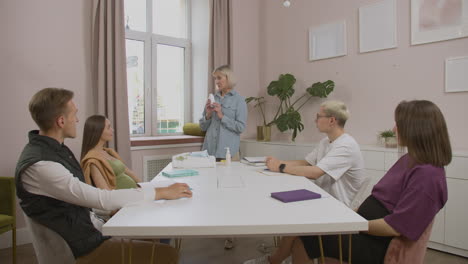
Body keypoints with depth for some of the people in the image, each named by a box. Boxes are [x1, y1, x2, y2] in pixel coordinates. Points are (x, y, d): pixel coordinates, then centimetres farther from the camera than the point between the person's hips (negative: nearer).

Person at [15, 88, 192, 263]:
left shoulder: (55, 148, 3)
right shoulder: (38, 165, -26)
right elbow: (102, 199, -27)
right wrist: (162, 192, -22)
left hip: (86, 233, 9)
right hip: (79, 249, -9)